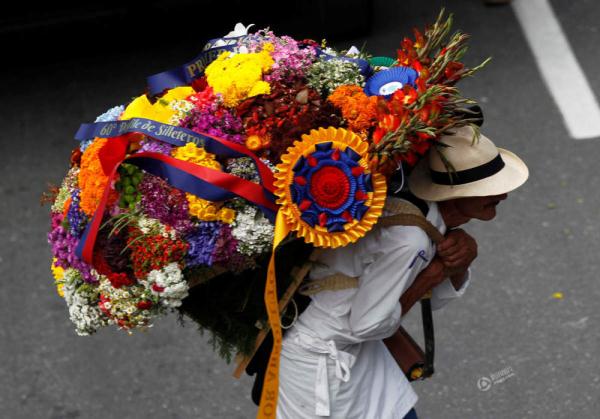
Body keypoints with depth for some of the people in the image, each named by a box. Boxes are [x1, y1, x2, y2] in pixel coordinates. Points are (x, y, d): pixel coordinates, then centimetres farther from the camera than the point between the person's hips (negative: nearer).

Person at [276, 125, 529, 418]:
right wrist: (433, 274, -19)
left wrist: (462, 256, -16)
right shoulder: (406, 240, -34)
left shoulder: (437, 217, -6)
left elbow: (437, 299, 4)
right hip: (316, 361, -9)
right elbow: (368, 325, -24)